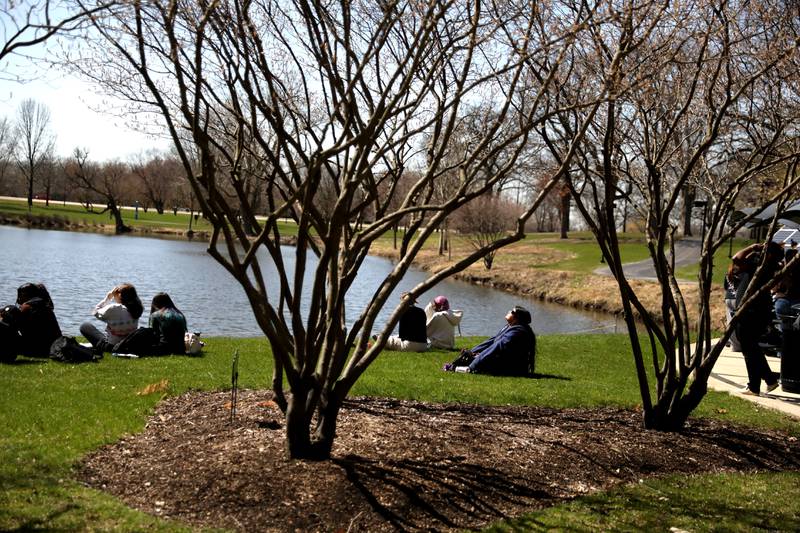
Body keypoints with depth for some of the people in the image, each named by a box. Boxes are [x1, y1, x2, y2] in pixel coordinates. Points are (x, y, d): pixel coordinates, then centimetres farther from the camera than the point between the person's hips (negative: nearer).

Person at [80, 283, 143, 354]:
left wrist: (107, 298, -5)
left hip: (112, 346, -5)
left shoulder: (113, 309, -26)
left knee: (84, 326, 8)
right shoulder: (136, 309, -11)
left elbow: (95, 312, -6)